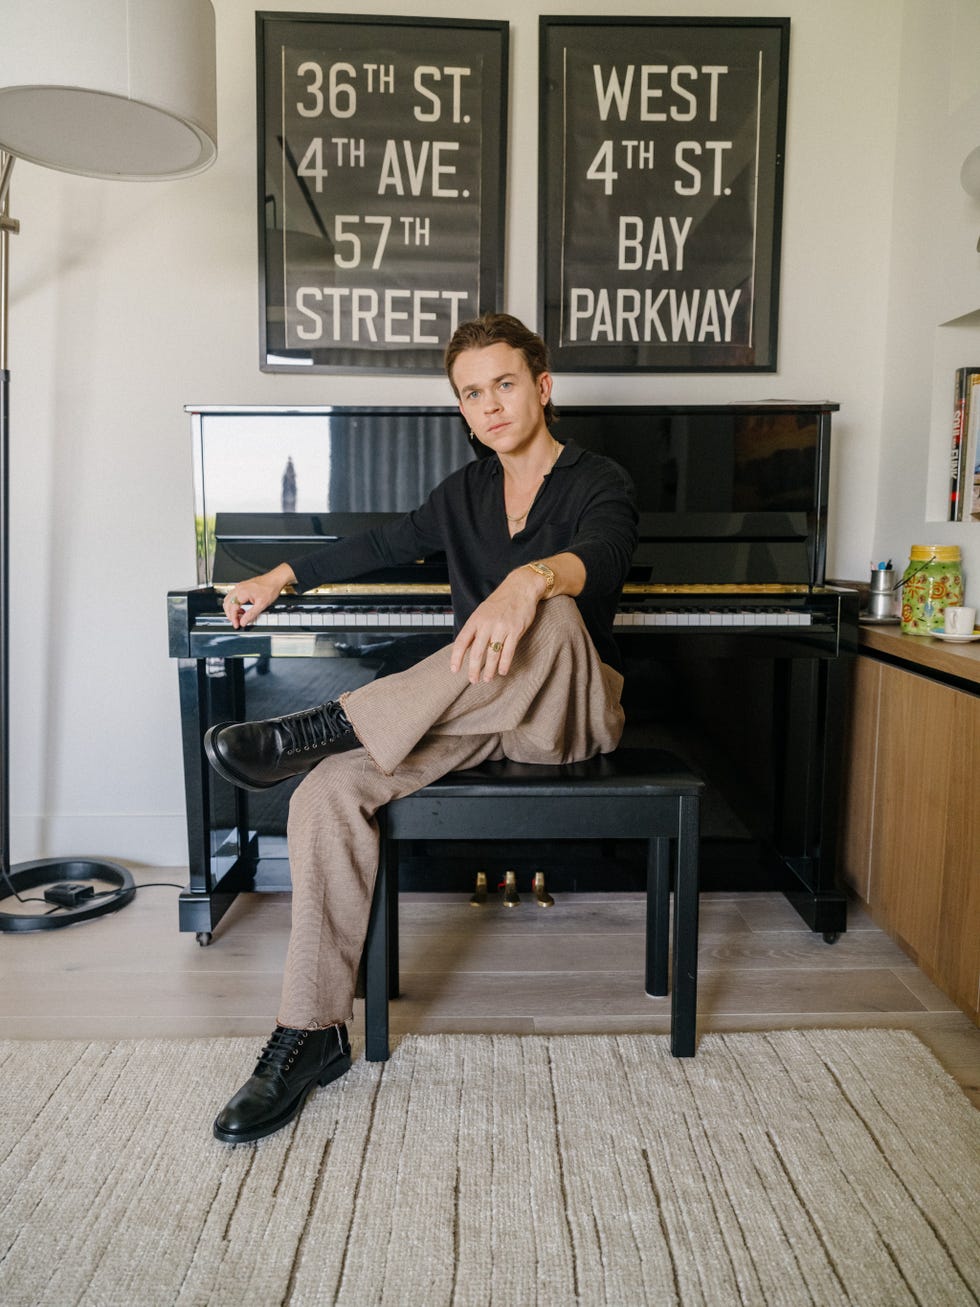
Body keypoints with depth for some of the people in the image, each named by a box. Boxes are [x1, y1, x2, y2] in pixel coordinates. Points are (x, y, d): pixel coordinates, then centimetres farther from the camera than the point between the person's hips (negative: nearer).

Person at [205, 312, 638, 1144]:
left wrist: (528, 581, -49)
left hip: (573, 715, -4)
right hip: (475, 713, 5)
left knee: (553, 616, -40)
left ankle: (325, 728, -36)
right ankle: (312, 1033, -14)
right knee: (331, 792, -22)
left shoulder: (598, 483, -2)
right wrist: (282, 578, 35)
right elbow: (385, 545, 32)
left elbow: (596, 557, -26)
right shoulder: (467, 493, 18)